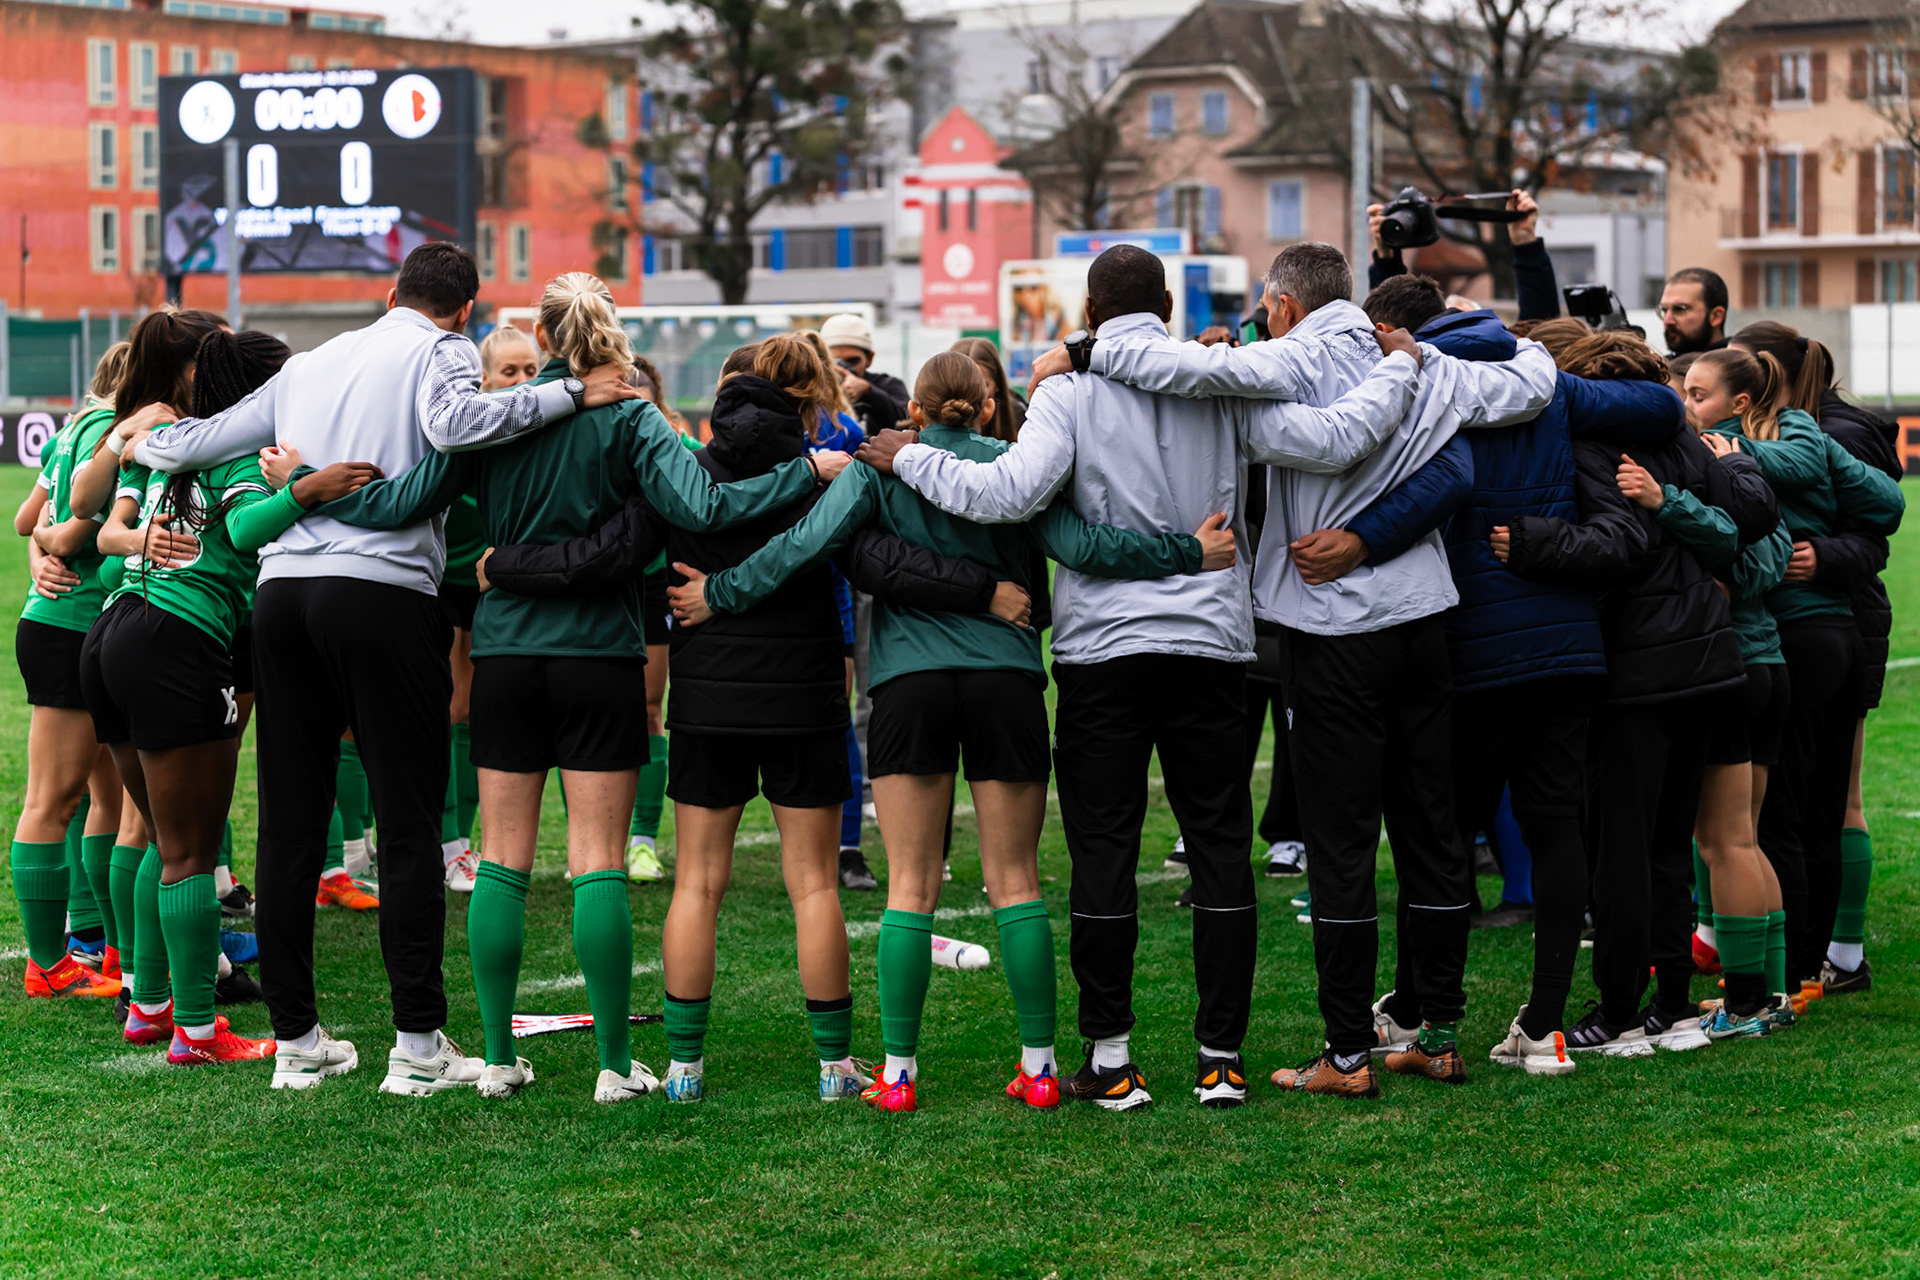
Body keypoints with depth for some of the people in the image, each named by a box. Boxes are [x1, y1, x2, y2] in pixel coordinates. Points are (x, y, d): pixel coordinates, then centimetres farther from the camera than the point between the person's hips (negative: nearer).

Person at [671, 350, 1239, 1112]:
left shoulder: (883, 468, 6)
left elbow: (807, 543, -4)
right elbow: (1081, 547, -4)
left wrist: (721, 595, 4)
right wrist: (1188, 555, 2)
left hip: (909, 678, 0)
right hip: (1006, 676, 0)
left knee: (910, 886, 3)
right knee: (1014, 881, 7)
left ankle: (898, 1071, 1)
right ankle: (1038, 1064, 7)